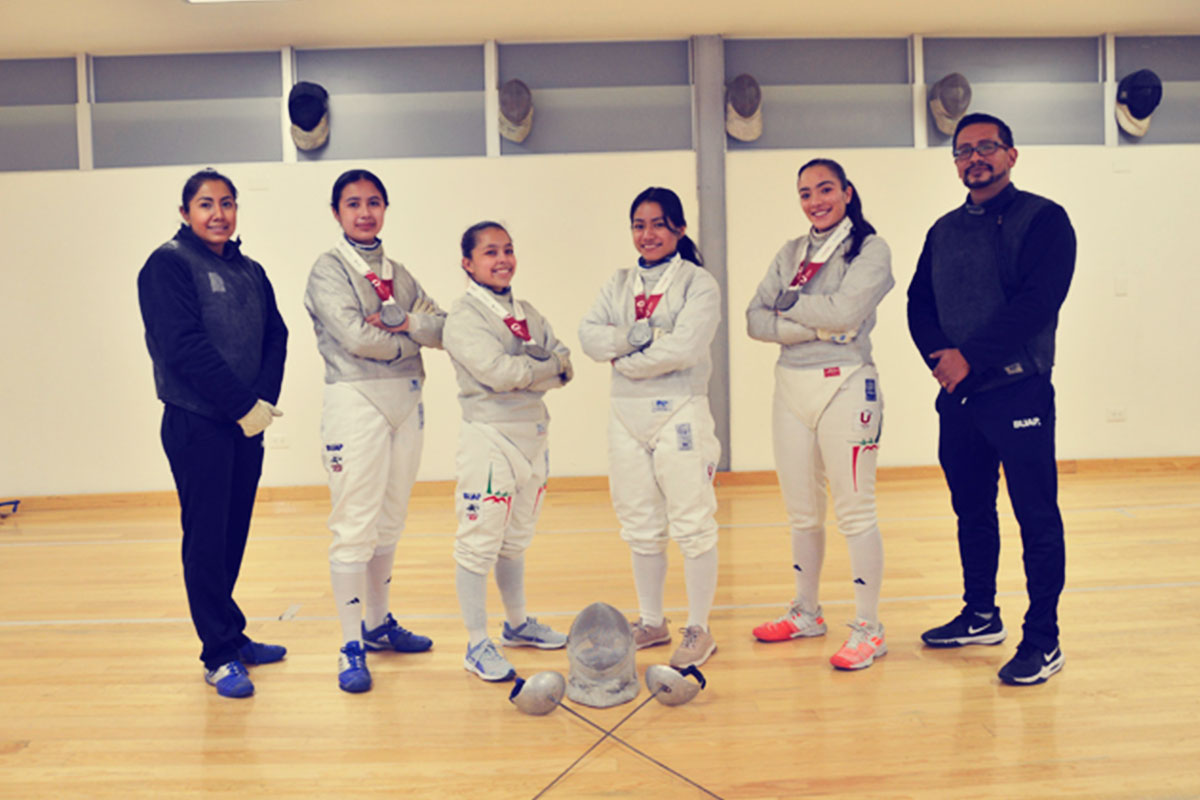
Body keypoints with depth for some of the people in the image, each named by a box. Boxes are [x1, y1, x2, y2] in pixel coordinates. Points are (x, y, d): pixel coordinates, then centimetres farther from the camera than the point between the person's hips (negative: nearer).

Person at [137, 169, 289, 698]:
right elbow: (185, 346, -15)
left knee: (234, 535, 12)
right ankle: (219, 655, 8)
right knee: (206, 538, -1)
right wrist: (244, 406, -15)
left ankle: (230, 636, 25)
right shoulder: (168, 265, -5)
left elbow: (276, 336, 8)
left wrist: (264, 400, -8)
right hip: (196, 423, -6)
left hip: (247, 423, 6)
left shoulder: (250, 272, 14)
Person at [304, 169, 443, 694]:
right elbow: (356, 337, -16)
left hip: (406, 401, 6)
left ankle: (378, 623, 28)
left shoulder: (397, 273, 16)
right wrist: (412, 342, -4)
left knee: (390, 522, 14)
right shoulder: (328, 270, -2)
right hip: (356, 401, -6)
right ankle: (352, 646, 5)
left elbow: (443, 328, 5)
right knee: (354, 527, -5)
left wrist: (402, 322, -12)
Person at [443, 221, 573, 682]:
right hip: (489, 437, -7)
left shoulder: (527, 312, 13)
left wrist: (524, 372, -13)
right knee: (479, 543, -2)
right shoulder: (464, 317, -8)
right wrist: (548, 365, -6)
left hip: (533, 436, 7)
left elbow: (564, 366, 4)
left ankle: (518, 624, 34)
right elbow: (498, 371, -21)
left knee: (516, 540, 19)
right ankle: (477, 645, 9)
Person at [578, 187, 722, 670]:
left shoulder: (698, 282, -4)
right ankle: (651, 622, 27)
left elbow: (684, 348, -18)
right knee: (640, 526, 13)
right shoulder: (620, 284, 14)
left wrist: (624, 359, -7)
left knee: (692, 525, -1)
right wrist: (636, 334, -16)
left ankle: (698, 631, 12)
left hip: (679, 409, -5)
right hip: (626, 412, 6)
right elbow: (588, 335, 0)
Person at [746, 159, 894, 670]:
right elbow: (755, 320, 2)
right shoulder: (790, 254, 14)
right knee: (802, 514, 14)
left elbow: (845, 310, -18)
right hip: (790, 387, 6)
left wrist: (791, 303, -4)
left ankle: (869, 629, 10)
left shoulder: (871, 249, -2)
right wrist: (815, 329, -12)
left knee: (855, 513, -2)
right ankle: (806, 613, 30)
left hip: (844, 387, -5)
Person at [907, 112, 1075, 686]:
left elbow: (1037, 303, -16)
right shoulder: (944, 231, 14)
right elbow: (919, 304, 10)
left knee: (1036, 517, -1)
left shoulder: (1043, 220, -4)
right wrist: (940, 359, -8)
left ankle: (1043, 640, 8)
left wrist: (971, 356, -18)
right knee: (971, 510, 15)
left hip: (1019, 391, -6)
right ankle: (981, 617, 30)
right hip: (957, 396, 6)